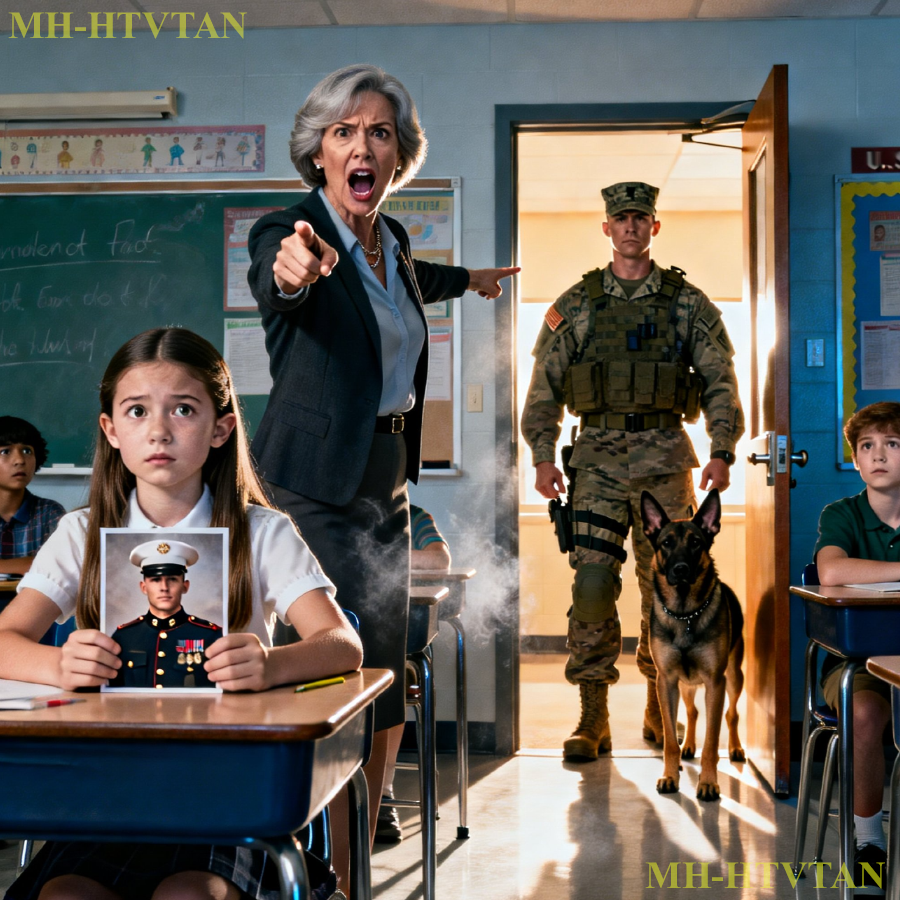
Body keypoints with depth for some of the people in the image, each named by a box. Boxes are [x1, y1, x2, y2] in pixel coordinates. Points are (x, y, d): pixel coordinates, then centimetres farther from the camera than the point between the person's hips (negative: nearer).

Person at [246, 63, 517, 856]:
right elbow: (275, 281, -38)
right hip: (316, 490, -7)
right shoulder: (288, 231, -14)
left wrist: (466, 280, 46)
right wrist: (293, 271, -61)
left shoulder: (393, 240, 8)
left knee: (388, 701, 11)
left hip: (387, 485, 8)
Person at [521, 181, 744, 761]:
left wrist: (722, 452, -6)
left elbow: (720, 382, 6)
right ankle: (593, 718, -1)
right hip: (598, 457, 0)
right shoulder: (575, 304, 8)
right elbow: (545, 386, 8)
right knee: (592, 584, -8)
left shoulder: (688, 304, 7)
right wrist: (543, 455, -1)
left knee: (666, 585, 4)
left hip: (665, 456, 0)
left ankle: (661, 710, 20)